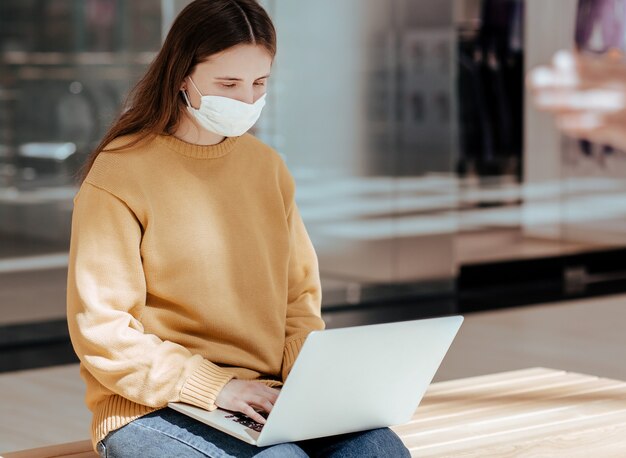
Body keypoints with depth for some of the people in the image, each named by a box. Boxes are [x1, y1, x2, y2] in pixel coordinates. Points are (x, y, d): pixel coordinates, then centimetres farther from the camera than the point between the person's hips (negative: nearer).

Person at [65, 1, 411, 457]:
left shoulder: (268, 167, 11)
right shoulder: (119, 175, -7)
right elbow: (101, 331, -10)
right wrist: (214, 387, -18)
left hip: (266, 399, 5)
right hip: (152, 407, -5)